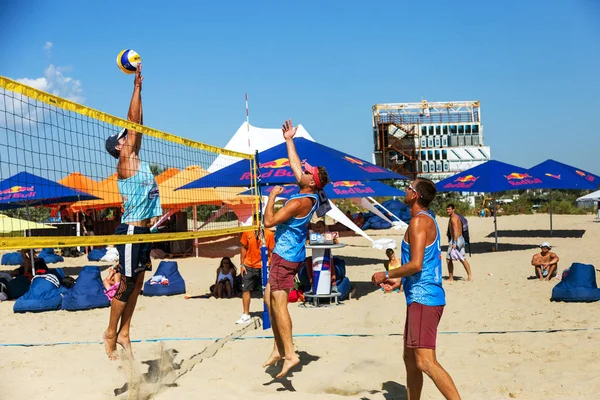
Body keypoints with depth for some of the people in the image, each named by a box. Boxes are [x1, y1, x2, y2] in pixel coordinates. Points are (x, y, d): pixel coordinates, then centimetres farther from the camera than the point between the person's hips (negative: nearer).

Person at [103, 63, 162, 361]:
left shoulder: (136, 160, 12)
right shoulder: (125, 163, -9)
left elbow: (139, 125, 12)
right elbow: (133, 125, -13)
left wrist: (140, 90, 11)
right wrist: (136, 87, -10)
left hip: (143, 230, 8)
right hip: (130, 231, -8)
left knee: (137, 283, 9)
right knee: (127, 285, -2)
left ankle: (124, 333, 17)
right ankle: (110, 334, 11)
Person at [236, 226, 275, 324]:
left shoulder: (269, 234, -9)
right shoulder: (247, 232, -3)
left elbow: (271, 252, -5)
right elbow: (244, 248, 7)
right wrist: (242, 264, 4)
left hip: (263, 267, -3)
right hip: (249, 266, 3)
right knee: (245, 289, 5)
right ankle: (246, 315, 17)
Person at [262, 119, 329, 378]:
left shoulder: (299, 202, -21)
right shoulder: (310, 194, 4)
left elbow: (269, 221, -20)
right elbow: (295, 165, 18)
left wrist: (272, 196, -9)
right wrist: (289, 140, 24)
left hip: (285, 256, -10)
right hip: (286, 253, 10)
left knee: (279, 303, -9)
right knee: (269, 298, 14)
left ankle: (290, 354, -9)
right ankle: (279, 348, 17)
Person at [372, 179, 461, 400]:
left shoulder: (419, 221, -13)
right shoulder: (428, 220, 18)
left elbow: (416, 265, -23)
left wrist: (386, 275, -9)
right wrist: (396, 281, 22)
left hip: (423, 299, -11)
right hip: (421, 298, 11)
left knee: (425, 362, -14)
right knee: (410, 359, 16)